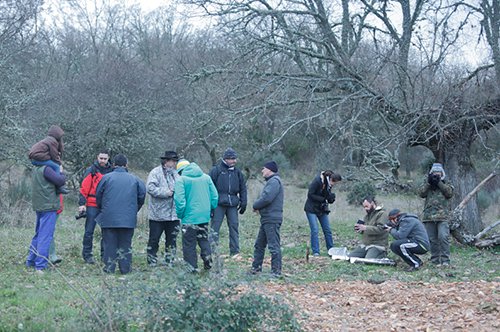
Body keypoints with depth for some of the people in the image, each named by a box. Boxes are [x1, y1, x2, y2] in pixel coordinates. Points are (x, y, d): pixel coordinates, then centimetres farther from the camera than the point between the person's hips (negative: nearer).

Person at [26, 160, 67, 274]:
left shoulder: (35, 170, 11)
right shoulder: (46, 169, -14)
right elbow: (60, 181, -16)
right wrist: (62, 173, 2)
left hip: (39, 207, 9)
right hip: (49, 206, -9)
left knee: (38, 234, 19)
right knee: (45, 236, -8)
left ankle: (30, 261, 25)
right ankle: (40, 266, -12)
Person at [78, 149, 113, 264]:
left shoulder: (111, 171, 10)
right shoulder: (91, 171, 0)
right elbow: (84, 188, -3)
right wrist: (82, 204, -10)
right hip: (92, 205, -3)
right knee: (89, 231, -2)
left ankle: (105, 255, 15)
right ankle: (87, 255, 5)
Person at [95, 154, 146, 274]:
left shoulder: (106, 177, -2)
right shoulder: (134, 179, 3)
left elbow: (98, 196, 3)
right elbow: (142, 194, 5)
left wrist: (102, 210, 20)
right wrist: (135, 210, 19)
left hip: (109, 218, -1)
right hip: (128, 218, 1)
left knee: (110, 243, 6)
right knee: (125, 244, 9)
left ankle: (109, 268, 6)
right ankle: (125, 268, 9)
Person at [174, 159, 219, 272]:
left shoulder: (181, 180, -9)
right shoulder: (206, 177, 5)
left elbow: (179, 200, -16)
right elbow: (215, 196, 5)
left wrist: (180, 215, -3)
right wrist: (210, 209, 16)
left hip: (190, 217, -5)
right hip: (205, 216, 5)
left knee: (189, 244, 6)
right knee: (204, 240, 21)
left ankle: (192, 268, 8)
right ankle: (208, 261, 9)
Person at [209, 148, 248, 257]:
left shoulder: (237, 172, 13)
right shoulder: (216, 170, -1)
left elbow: (243, 188, 19)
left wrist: (243, 203, 11)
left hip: (233, 204, 4)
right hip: (219, 204, -4)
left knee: (234, 226, 3)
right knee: (215, 227, -4)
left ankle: (235, 251, 9)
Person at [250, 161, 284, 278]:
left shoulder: (274, 181, -14)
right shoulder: (271, 181, 20)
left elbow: (267, 198, -24)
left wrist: (255, 206, -8)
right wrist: (258, 206, 2)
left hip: (272, 220, -11)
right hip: (267, 219, 11)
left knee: (274, 246, -8)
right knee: (259, 244, 17)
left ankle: (276, 271, -6)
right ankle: (256, 267, 25)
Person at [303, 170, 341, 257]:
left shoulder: (329, 184, -1)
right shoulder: (317, 181, -21)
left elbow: (329, 199, 9)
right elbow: (310, 194, -19)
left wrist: (331, 198, -14)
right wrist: (323, 199, -20)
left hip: (322, 209, 7)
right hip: (312, 209, -7)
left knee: (327, 230, 7)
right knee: (315, 230, -11)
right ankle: (315, 252, -7)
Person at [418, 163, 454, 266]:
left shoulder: (446, 185, 15)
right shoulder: (427, 186, 18)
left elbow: (449, 193, -6)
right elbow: (421, 193, 0)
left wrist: (439, 183, -7)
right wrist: (428, 183, -8)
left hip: (442, 216, -2)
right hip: (429, 216, 2)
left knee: (443, 237, -16)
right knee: (432, 239, 3)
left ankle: (445, 260, -13)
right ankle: (435, 260, 10)